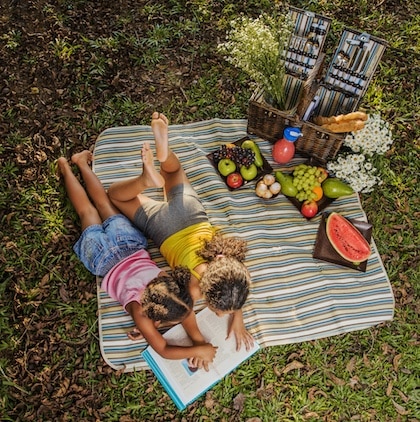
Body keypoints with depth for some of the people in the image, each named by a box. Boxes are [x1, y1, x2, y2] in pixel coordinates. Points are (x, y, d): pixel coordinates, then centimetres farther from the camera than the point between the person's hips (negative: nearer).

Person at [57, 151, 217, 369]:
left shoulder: (168, 280, -31)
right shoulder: (140, 310, -36)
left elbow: (185, 308, -14)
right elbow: (164, 350, -28)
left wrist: (199, 339, -24)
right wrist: (198, 350, -33)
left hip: (126, 240, 1)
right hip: (101, 256, -1)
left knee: (104, 203, 25)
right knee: (87, 211, 24)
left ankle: (82, 162, 44)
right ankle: (66, 168, 42)